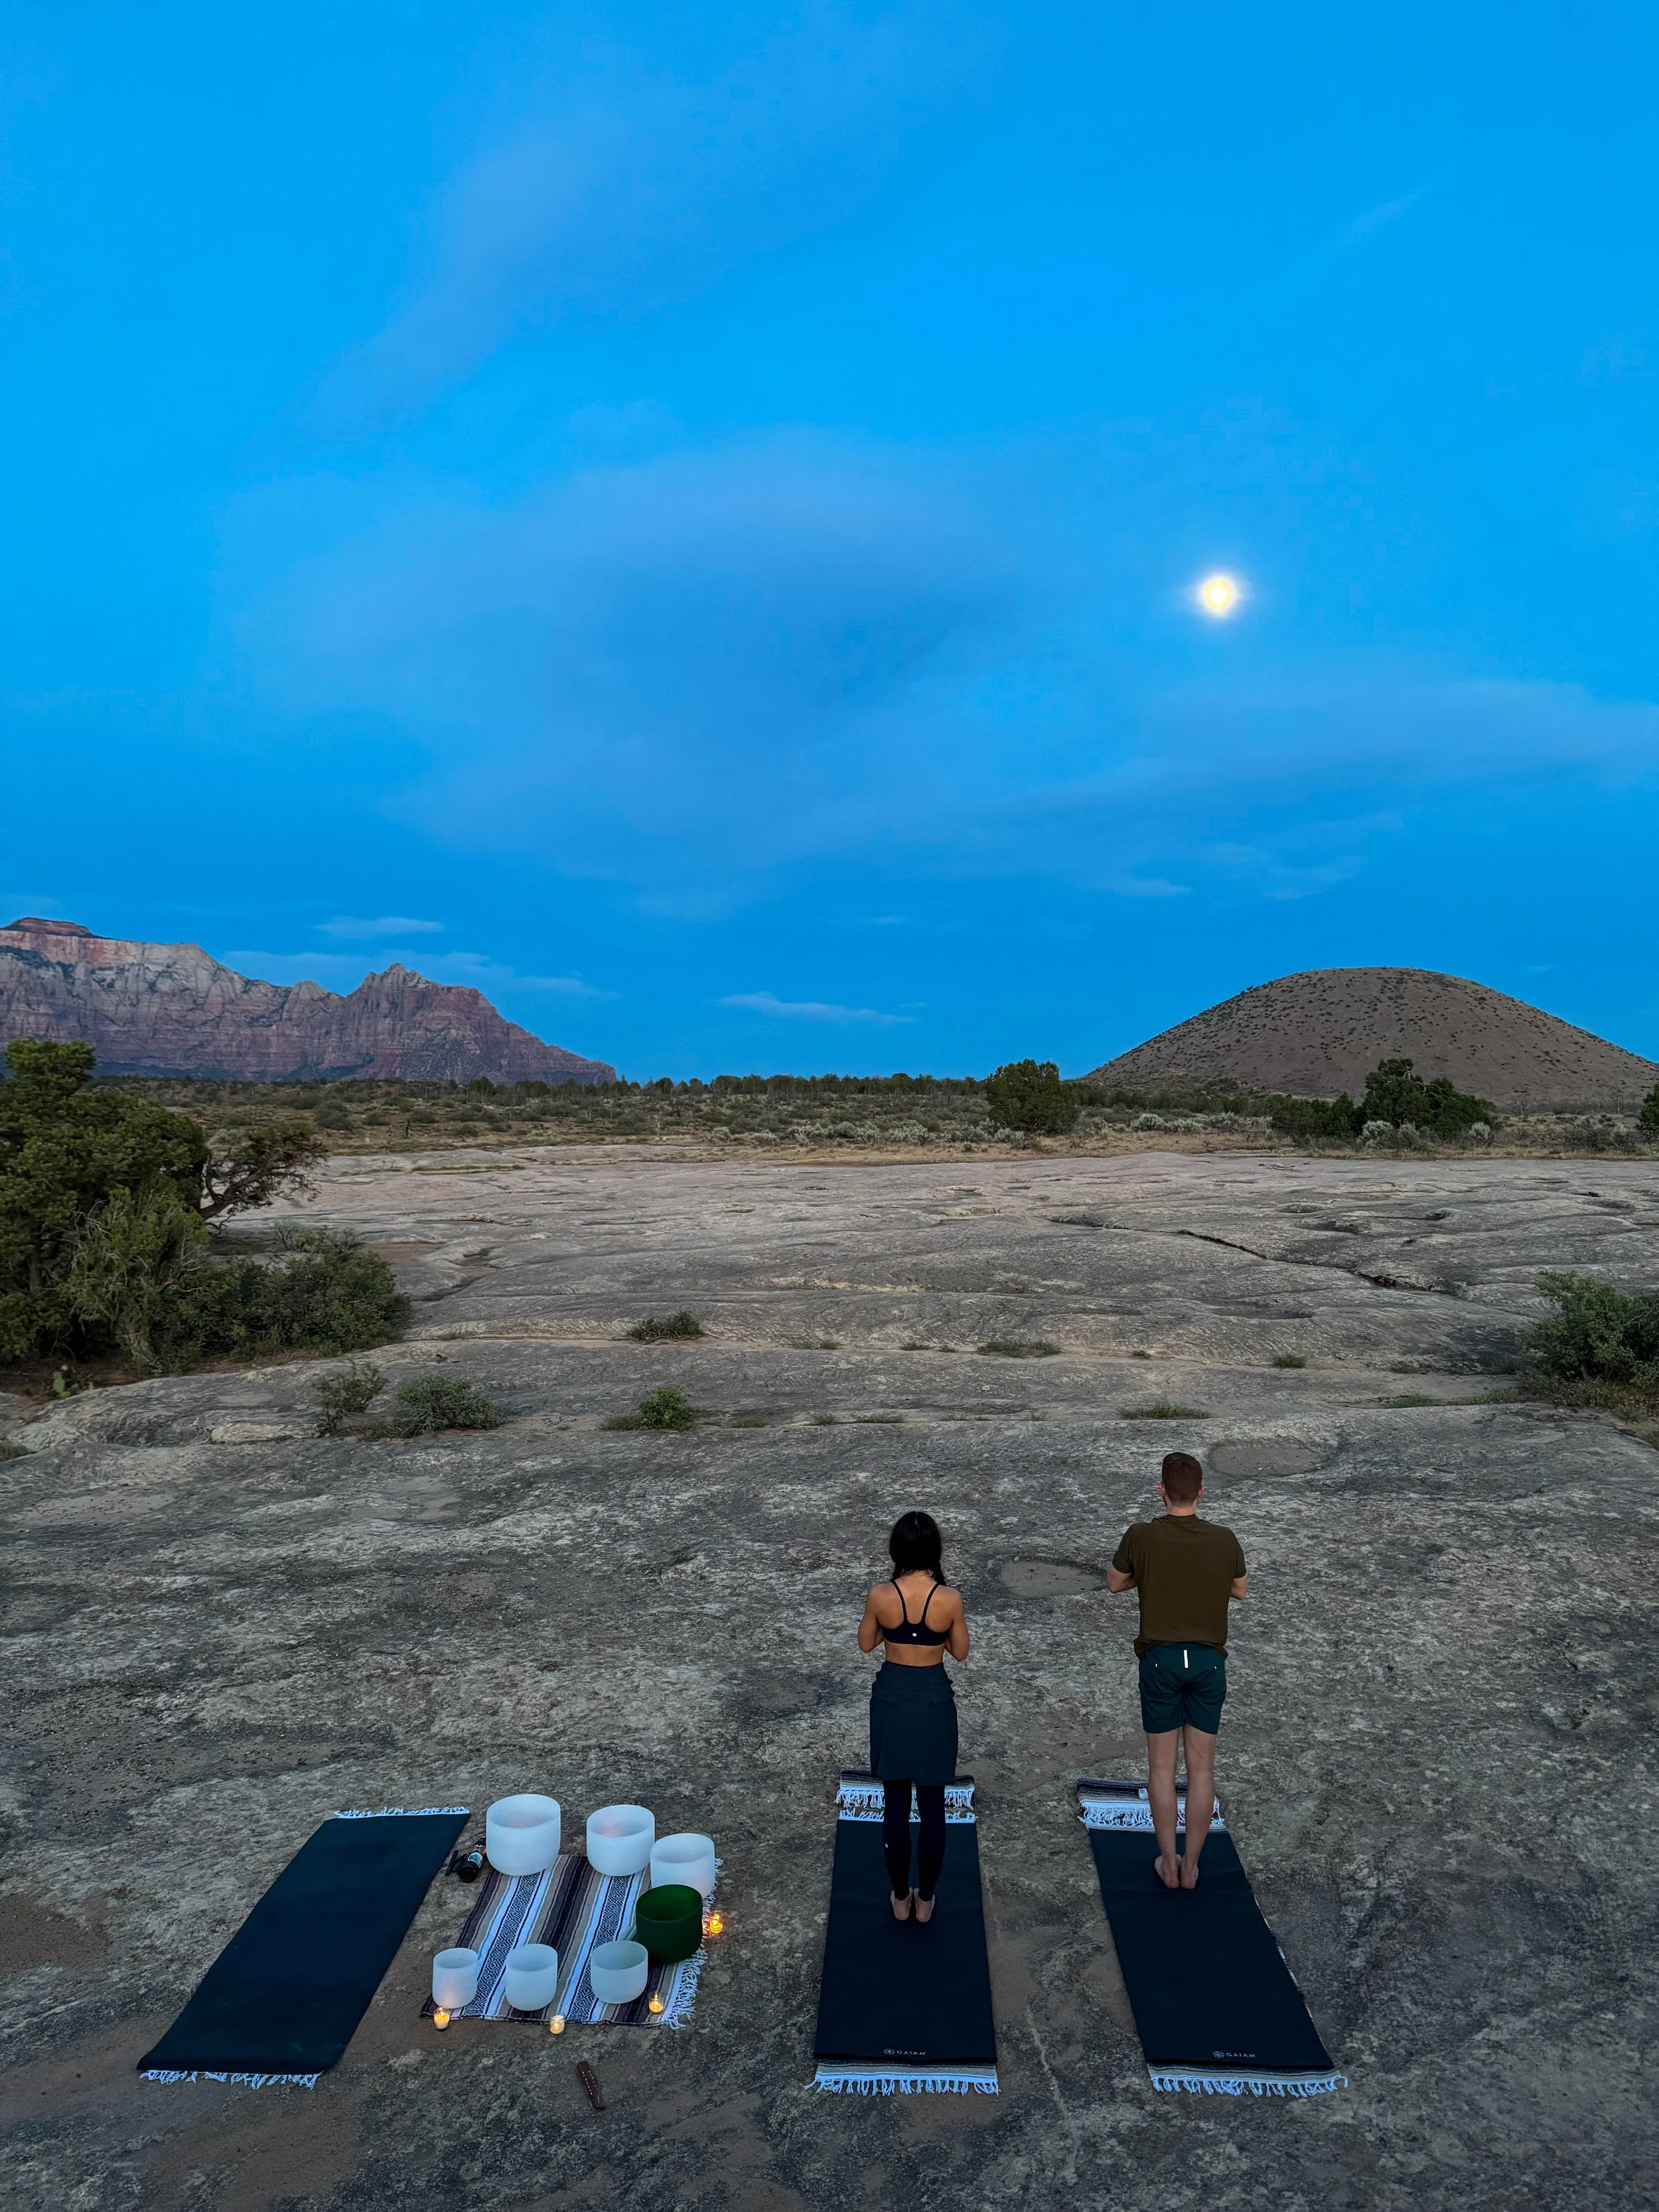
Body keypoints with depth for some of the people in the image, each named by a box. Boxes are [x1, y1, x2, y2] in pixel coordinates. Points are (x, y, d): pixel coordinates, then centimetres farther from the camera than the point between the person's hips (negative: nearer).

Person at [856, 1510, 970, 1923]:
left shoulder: (880, 1595, -17)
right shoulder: (950, 1598, -18)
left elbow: (866, 1643, 0)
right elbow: (960, 1652, -3)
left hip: (891, 1699, 1)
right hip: (934, 1701, 0)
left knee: (895, 1805, 16)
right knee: (932, 1807, 16)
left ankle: (900, 1898, 30)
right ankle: (925, 1899, 29)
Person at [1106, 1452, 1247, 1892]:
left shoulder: (1142, 1537, -14)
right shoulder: (1223, 1540, -9)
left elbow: (1114, 1584, 3)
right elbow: (1239, 1591, 9)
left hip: (1160, 1660, -1)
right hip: (1208, 1661, 2)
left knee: (1161, 1766, 12)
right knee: (1202, 1767, 13)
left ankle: (1168, 1863, 22)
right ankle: (1191, 1865, 22)